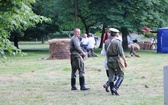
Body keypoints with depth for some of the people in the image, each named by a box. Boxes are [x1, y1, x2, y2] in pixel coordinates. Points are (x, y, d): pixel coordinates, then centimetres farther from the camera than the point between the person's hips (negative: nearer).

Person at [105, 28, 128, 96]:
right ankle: (115, 88, -12)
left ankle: (112, 91, 12)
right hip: (116, 60, -5)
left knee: (111, 76, 10)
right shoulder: (117, 42, -14)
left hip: (109, 60, 5)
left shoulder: (106, 42, 2)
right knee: (121, 76, 4)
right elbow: (121, 53, -15)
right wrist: (125, 61, -7)